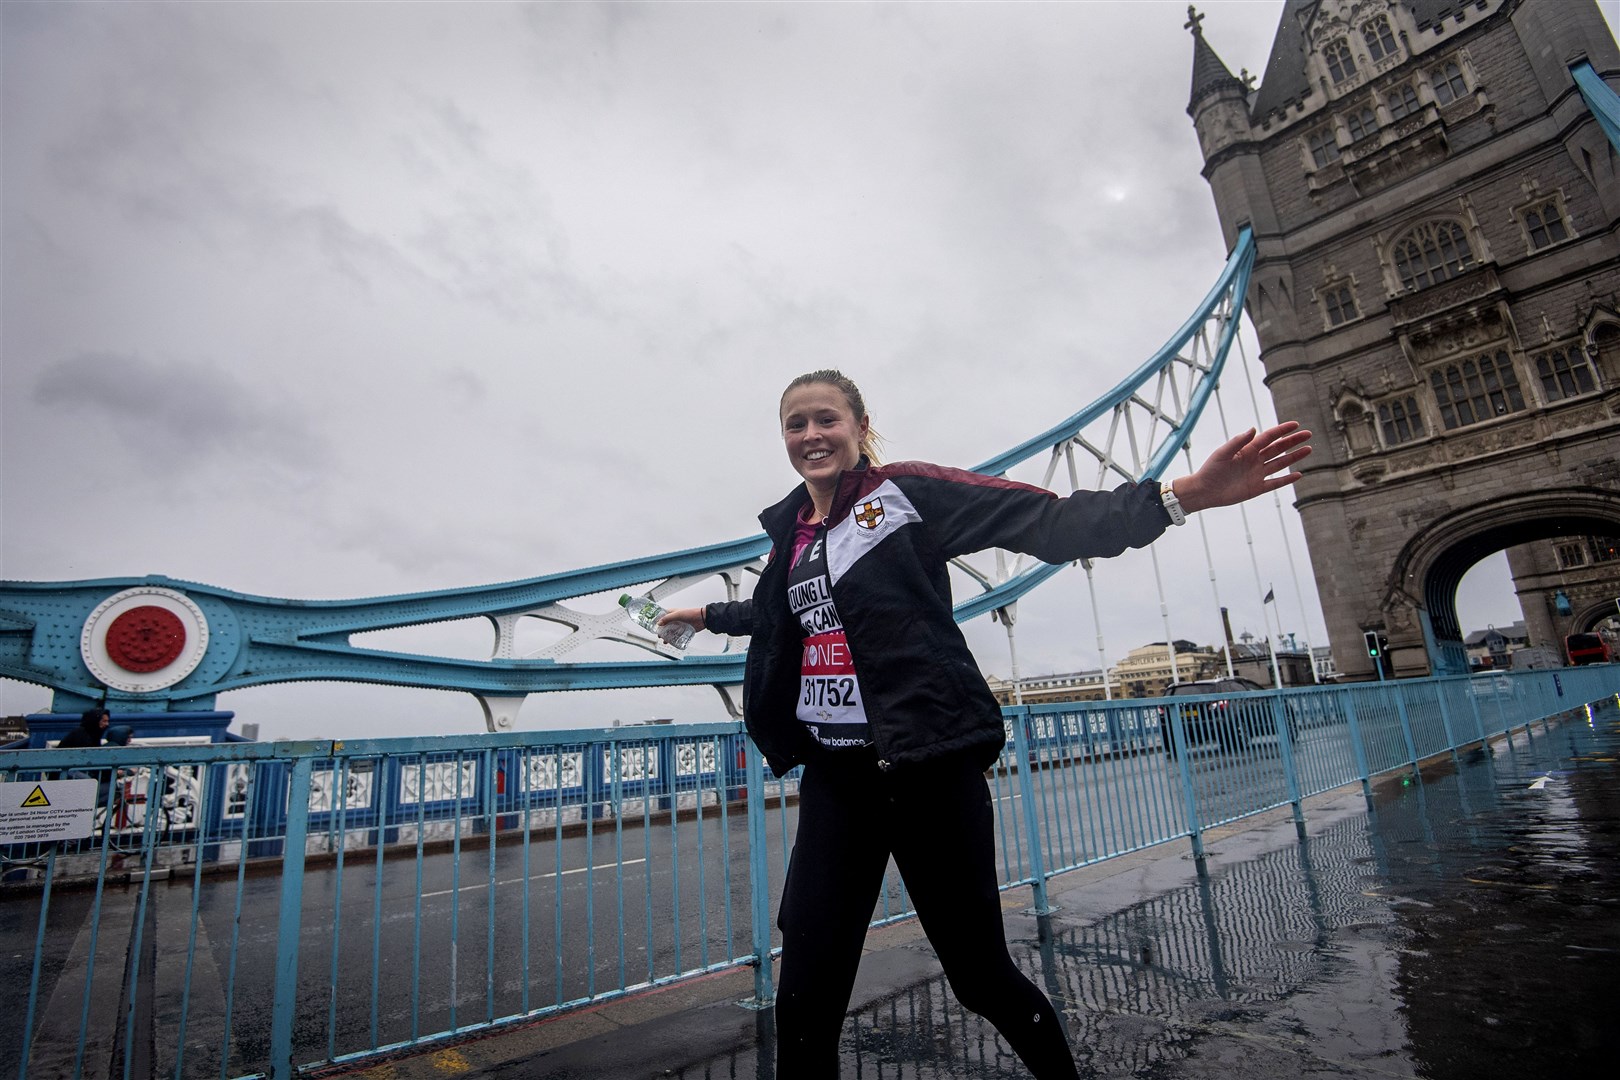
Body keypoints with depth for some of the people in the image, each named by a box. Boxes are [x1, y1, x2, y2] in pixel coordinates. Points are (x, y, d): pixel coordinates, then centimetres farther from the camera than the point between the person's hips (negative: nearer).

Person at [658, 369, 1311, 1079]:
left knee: (981, 976, 10)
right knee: (805, 1004, 4)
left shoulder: (905, 491, -5)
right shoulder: (793, 530, 12)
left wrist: (1185, 493, -28)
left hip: (928, 770, -5)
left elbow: (1050, 522, -15)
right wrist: (707, 615, 49)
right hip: (833, 778, 5)